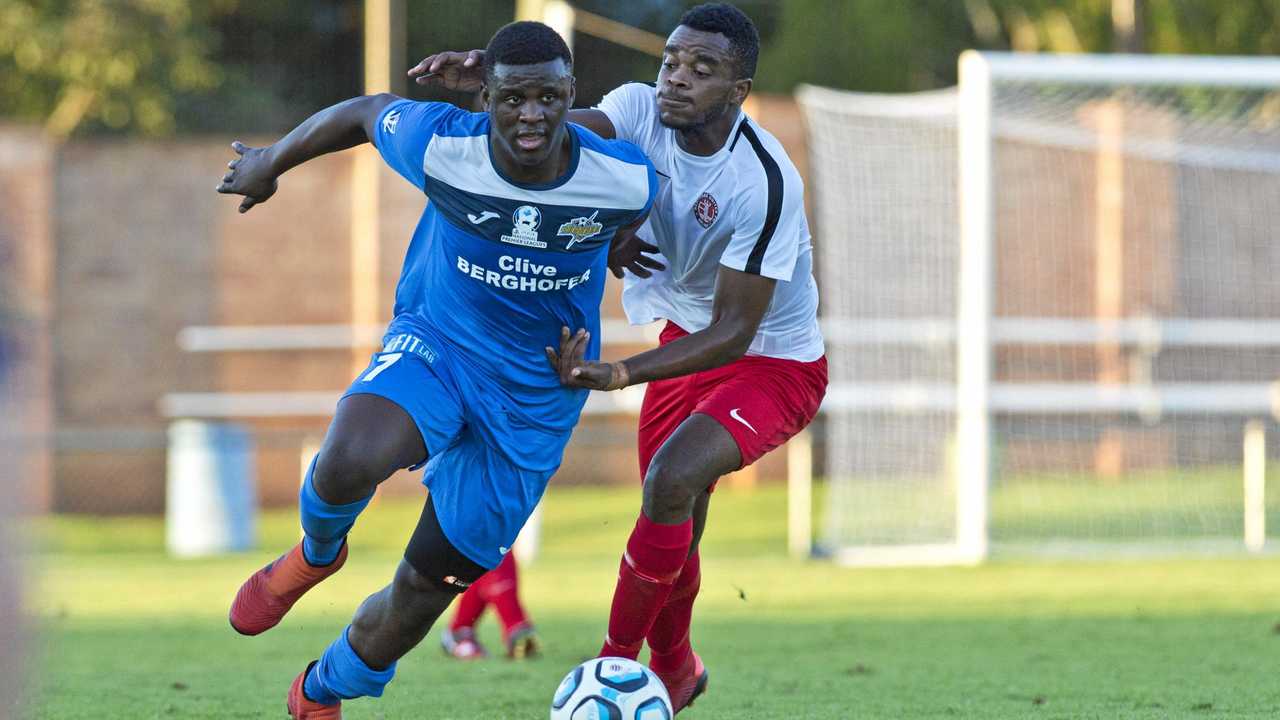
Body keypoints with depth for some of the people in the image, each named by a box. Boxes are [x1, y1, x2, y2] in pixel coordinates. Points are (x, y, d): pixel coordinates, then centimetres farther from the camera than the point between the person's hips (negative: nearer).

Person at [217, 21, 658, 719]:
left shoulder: (627, 179, -21)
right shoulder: (441, 146, -22)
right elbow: (365, 112, -1)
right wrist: (270, 163, 14)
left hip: (536, 394, 1)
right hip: (433, 344, -1)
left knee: (426, 589, 8)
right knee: (348, 463, -35)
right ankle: (315, 554, 2)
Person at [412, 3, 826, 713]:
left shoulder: (765, 184, -31)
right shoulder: (643, 109, -15)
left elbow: (733, 332, -30)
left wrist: (622, 375, -41)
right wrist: (486, 81, -55)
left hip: (775, 363, -6)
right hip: (689, 335, 6)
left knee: (673, 481, -27)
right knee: (673, 534, 13)